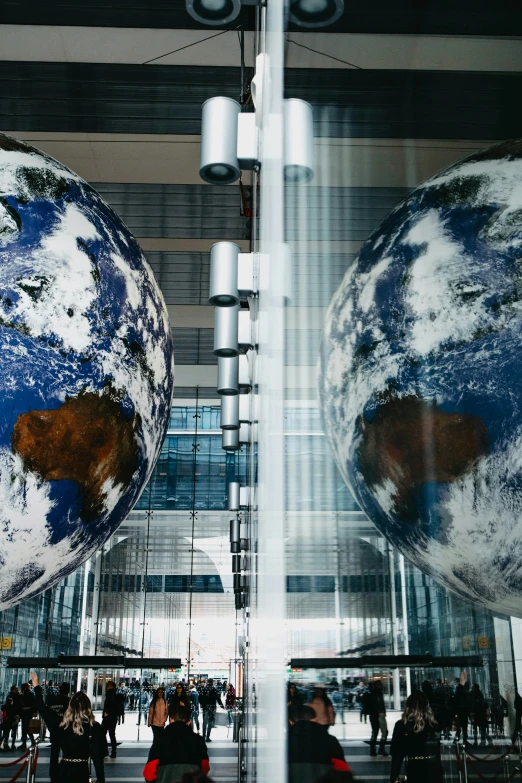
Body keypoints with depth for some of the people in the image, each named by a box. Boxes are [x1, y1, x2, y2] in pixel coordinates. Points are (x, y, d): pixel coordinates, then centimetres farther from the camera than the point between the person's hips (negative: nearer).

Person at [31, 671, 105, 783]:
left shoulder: (61, 724, -3)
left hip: (64, 770, 3)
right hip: (81, 772, -3)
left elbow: (43, 709, 8)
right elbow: (97, 756, -10)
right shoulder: (94, 728, -11)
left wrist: (36, 686, 17)